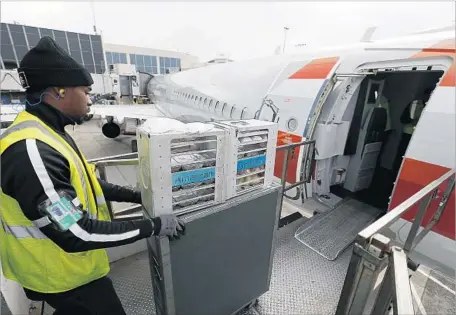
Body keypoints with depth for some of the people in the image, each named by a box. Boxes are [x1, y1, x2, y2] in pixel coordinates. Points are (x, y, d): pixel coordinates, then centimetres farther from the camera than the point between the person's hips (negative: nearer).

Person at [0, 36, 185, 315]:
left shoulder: (47, 134, 0)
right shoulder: (30, 151, -33)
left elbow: (80, 185, 8)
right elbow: (75, 233, -33)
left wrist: (137, 196, 4)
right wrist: (153, 226, -27)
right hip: (66, 276, -8)